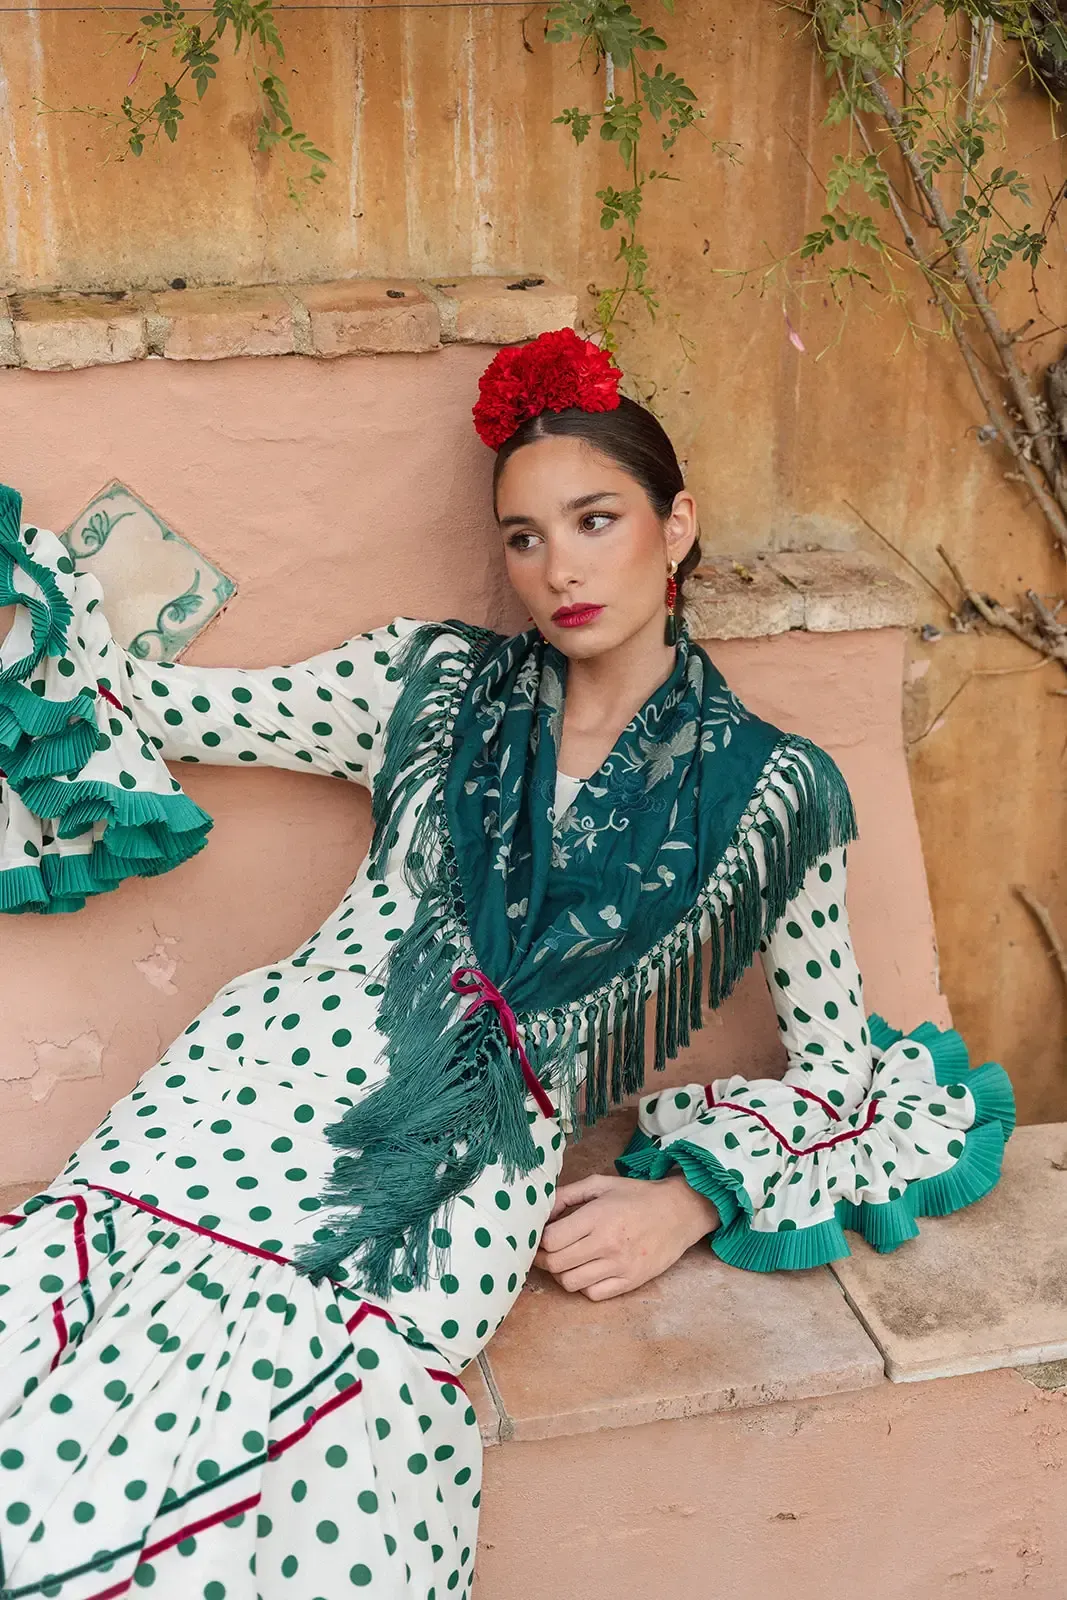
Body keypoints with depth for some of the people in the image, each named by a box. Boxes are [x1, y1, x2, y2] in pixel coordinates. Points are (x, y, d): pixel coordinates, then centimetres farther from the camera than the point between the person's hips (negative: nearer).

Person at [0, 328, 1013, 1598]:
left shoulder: (769, 792, 13)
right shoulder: (438, 684, 18)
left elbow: (839, 1070, 16)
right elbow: (155, 707, 20)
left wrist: (692, 1197, 1)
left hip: (471, 1184, -1)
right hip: (273, 1083, 2)